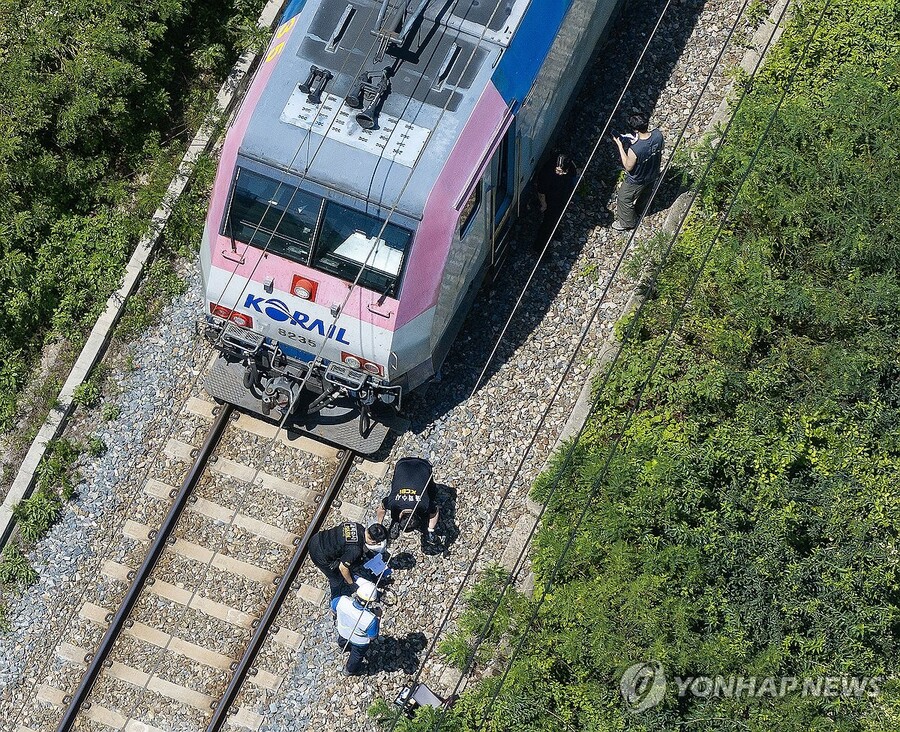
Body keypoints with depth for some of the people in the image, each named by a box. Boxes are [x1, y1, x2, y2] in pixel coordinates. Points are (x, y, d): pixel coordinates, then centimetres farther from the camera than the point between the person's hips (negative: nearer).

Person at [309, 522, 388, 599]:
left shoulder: (358, 526, -8)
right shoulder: (355, 550, -28)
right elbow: (343, 567, -18)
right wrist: (350, 582, 1)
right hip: (320, 557, -7)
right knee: (337, 580, 19)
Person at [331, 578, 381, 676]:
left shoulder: (342, 601, -40)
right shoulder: (371, 619, -45)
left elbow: (333, 609, -15)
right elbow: (373, 637, -24)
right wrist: (378, 617, -18)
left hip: (343, 632, 3)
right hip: (359, 641, -3)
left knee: (343, 643, 41)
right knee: (356, 656, 33)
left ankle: (344, 648, 74)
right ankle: (350, 670, 61)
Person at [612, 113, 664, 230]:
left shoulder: (634, 150, -44)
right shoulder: (658, 135, -27)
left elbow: (628, 167, -23)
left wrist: (620, 145, -24)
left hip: (637, 181, -5)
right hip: (653, 175, 5)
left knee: (624, 199, 24)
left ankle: (627, 223, 47)